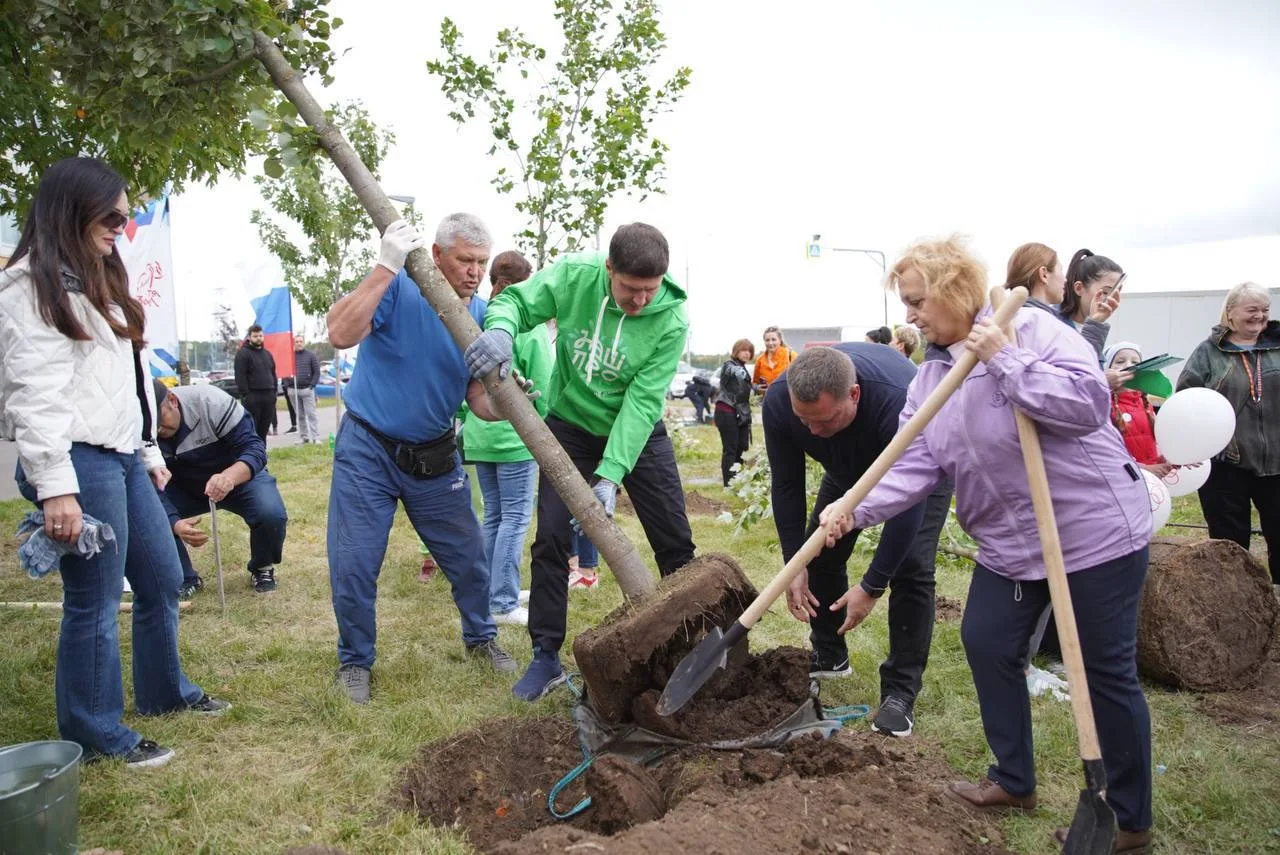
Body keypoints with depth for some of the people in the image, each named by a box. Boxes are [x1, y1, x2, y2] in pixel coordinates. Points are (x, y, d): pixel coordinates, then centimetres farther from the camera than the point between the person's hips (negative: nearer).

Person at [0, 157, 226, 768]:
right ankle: (97, 735, 12)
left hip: (123, 457, 10)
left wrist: (150, 452, 21)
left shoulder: (97, 281, 20)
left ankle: (163, 691, 35)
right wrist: (54, 487, -21)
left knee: (162, 580, 17)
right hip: (81, 462, -10)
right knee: (94, 603, -1)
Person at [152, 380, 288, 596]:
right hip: (185, 487, 3)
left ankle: (262, 569, 1)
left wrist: (229, 477, -54)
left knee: (272, 514, -31)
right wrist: (175, 523, -43)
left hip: (240, 475, -3)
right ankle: (185, 578, 0)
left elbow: (254, 447, -33)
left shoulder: (211, 402, -29)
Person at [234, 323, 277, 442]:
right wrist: (245, 395, -17)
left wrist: (274, 392, 13)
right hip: (252, 397, -7)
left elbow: (273, 374, 23)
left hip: (268, 396, 7)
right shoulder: (243, 353, -4)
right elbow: (240, 377, -11)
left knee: (264, 428, 10)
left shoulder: (267, 354, 19)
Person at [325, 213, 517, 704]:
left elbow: (478, 400, -5)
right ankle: (355, 661, 21)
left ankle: (480, 638, 37)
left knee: (467, 555, 12)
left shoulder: (481, 316, -5)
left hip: (434, 457, 4)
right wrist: (386, 267, -38)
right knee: (354, 565, -2)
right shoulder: (399, 288, -18)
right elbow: (340, 334, -34)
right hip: (367, 449, -4)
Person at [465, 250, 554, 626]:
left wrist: (469, 418, 17)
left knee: (493, 516, 15)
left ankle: (493, 593, 22)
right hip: (516, 435, -6)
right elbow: (543, 387, -9)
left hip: (480, 435, 6)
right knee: (515, 518, -2)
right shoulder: (531, 327, -11)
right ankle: (504, 604, -1)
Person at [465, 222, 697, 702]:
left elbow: (642, 402, -28)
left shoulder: (671, 321, -24)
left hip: (638, 433, 0)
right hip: (570, 426, 1)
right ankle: (546, 657, 10)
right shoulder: (575, 276, -21)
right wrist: (501, 328, -39)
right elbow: (516, 301, -14)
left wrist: (610, 474, -35)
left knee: (675, 540, 3)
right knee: (551, 539, -3)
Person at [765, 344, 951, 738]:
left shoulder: (900, 401, -46)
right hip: (849, 466, 5)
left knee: (911, 567, -17)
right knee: (819, 553, 1)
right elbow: (786, 486, -19)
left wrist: (872, 587, -35)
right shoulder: (779, 400, -32)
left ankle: (900, 694, -6)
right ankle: (830, 658, 23)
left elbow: (907, 501, -39)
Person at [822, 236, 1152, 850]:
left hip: (1096, 530, -7)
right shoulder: (929, 377, 5)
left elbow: (1089, 402, -26)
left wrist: (1004, 361, -28)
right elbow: (915, 466, -5)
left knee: (1108, 672, 2)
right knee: (987, 645, 12)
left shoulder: (1031, 329, -15)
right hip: (1010, 543, 8)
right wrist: (855, 510, -20)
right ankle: (1014, 780, 33)